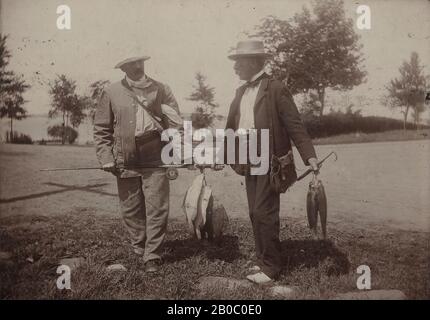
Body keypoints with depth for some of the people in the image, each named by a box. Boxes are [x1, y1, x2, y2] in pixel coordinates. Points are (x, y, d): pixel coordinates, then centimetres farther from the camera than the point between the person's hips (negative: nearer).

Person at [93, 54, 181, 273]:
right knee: (130, 210, 10)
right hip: (125, 163, 1)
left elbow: (175, 124, 5)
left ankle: (153, 256, 11)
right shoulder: (111, 93, 6)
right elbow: (101, 129, 7)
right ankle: (139, 246, 33)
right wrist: (106, 158, -3)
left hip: (155, 161, -1)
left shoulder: (161, 90, 6)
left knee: (157, 210, -2)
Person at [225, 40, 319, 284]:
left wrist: (309, 156, -20)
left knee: (264, 213, -6)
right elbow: (231, 126, 17)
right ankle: (263, 260, 25)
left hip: (269, 161, -7)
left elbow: (295, 125, -13)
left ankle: (271, 267, 8)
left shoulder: (276, 89, -9)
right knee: (255, 213, 12)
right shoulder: (241, 92, 13)